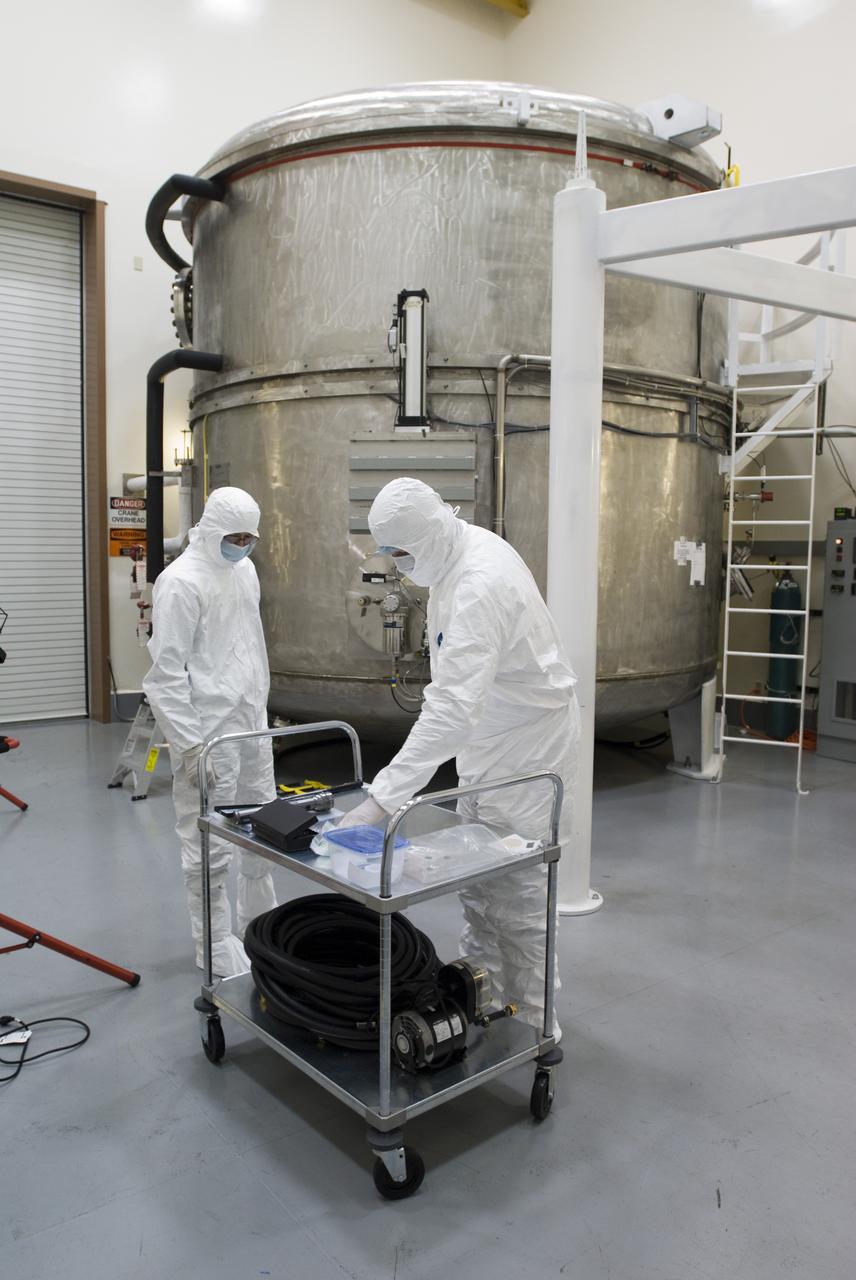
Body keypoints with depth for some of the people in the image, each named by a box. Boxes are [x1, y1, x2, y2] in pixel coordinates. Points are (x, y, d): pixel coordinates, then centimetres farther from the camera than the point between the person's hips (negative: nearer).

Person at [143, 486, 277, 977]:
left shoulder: (244, 569, 10)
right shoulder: (181, 582, -14)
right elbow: (167, 671, -17)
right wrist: (189, 744, -18)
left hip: (252, 725, 8)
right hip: (208, 735, -8)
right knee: (212, 847, 2)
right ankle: (217, 949, 17)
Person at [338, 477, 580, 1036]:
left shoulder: (479, 586, -32)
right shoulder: (466, 547, 0)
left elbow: (452, 709, -39)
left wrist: (383, 798, -42)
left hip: (526, 743, -10)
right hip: (492, 736, 10)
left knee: (516, 886, 0)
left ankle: (535, 1023, 17)